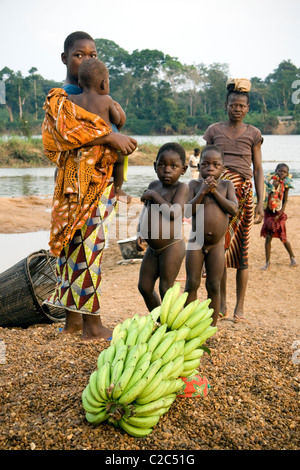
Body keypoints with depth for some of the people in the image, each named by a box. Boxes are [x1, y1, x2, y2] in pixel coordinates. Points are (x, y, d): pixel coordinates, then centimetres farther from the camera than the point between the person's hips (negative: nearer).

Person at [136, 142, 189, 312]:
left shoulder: (181, 187, -12)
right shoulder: (154, 185, 8)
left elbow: (174, 213, -27)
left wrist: (154, 195, -18)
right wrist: (140, 233, 7)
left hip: (172, 247, -8)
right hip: (153, 248, 8)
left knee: (166, 289, -1)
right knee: (144, 286, 14)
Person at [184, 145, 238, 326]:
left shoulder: (227, 185, 2)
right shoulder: (195, 184, -1)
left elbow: (234, 210, -11)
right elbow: (188, 210, -11)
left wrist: (215, 191, -15)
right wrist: (202, 191, -20)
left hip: (217, 244, 0)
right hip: (196, 242, 0)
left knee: (214, 286, 5)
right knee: (192, 284, 3)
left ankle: (212, 325, 17)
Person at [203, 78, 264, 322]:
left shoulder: (253, 134, 12)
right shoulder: (214, 130, 12)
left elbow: (258, 169, 9)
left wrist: (260, 202, 1)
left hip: (243, 193, 0)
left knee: (241, 251, -2)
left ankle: (240, 307, 5)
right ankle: (221, 304, 8)